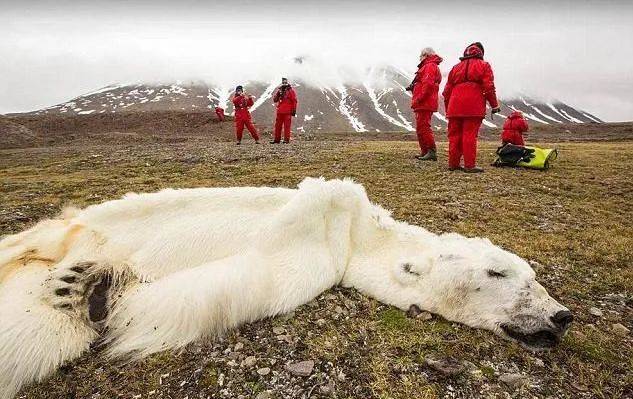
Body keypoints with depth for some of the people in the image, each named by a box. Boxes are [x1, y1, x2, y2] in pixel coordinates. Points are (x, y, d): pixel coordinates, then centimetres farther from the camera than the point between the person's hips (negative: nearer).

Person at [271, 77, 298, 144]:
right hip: (279, 111, 5)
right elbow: (274, 100, 8)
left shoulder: (291, 90, -1)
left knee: (287, 126, -4)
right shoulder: (279, 90, 13)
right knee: (277, 126, 7)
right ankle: (277, 139, 14)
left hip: (287, 112, -5)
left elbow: (294, 101, -4)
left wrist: (294, 110, -9)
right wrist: (278, 93, -8)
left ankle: (286, 140, -1)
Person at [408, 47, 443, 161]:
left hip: (424, 103, -11)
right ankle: (425, 152, 19)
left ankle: (432, 152, -15)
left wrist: (418, 99, -22)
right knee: (421, 128, 14)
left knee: (423, 127, -14)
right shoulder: (427, 67, 26)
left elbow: (428, 84, -21)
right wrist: (413, 87, 11)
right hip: (423, 104, 11)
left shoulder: (429, 66, -8)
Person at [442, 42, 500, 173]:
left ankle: (453, 164, 11)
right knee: (470, 135, -5)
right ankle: (470, 165, -4)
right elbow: (489, 87, -2)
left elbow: (447, 90, 17)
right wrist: (494, 104, 5)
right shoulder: (484, 66, 8)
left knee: (454, 135, 8)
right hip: (474, 108, -4)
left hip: (455, 108, 4)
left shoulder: (456, 67, 20)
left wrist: (448, 109, 24)